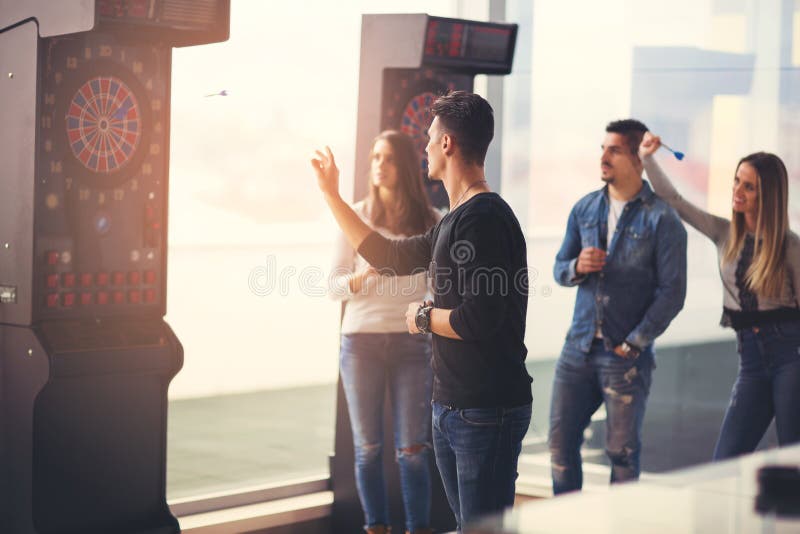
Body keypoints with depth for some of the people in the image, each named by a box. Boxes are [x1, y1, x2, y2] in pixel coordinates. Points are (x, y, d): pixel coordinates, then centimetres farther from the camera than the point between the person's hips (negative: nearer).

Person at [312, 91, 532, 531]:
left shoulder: (484, 217, -18)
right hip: (450, 408, 10)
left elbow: (479, 319, -25)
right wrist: (331, 195, 31)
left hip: (488, 412, -10)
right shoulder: (454, 222, 14)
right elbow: (389, 256, 27)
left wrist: (424, 317, -6)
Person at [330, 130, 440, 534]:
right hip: (360, 341, 1)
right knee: (368, 447, 5)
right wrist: (364, 276, -17)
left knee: (412, 450, -2)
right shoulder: (356, 216, 3)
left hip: (411, 343, -1)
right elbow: (335, 285, 3)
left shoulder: (429, 221, 2)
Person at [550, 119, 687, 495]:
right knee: (561, 443, 7)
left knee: (622, 452, 4)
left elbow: (672, 292, -10)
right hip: (578, 347, 5)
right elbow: (559, 269, 15)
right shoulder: (585, 208, 9)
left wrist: (633, 344, -12)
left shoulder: (661, 220, -7)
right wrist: (577, 267, -9)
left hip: (627, 355, -5)